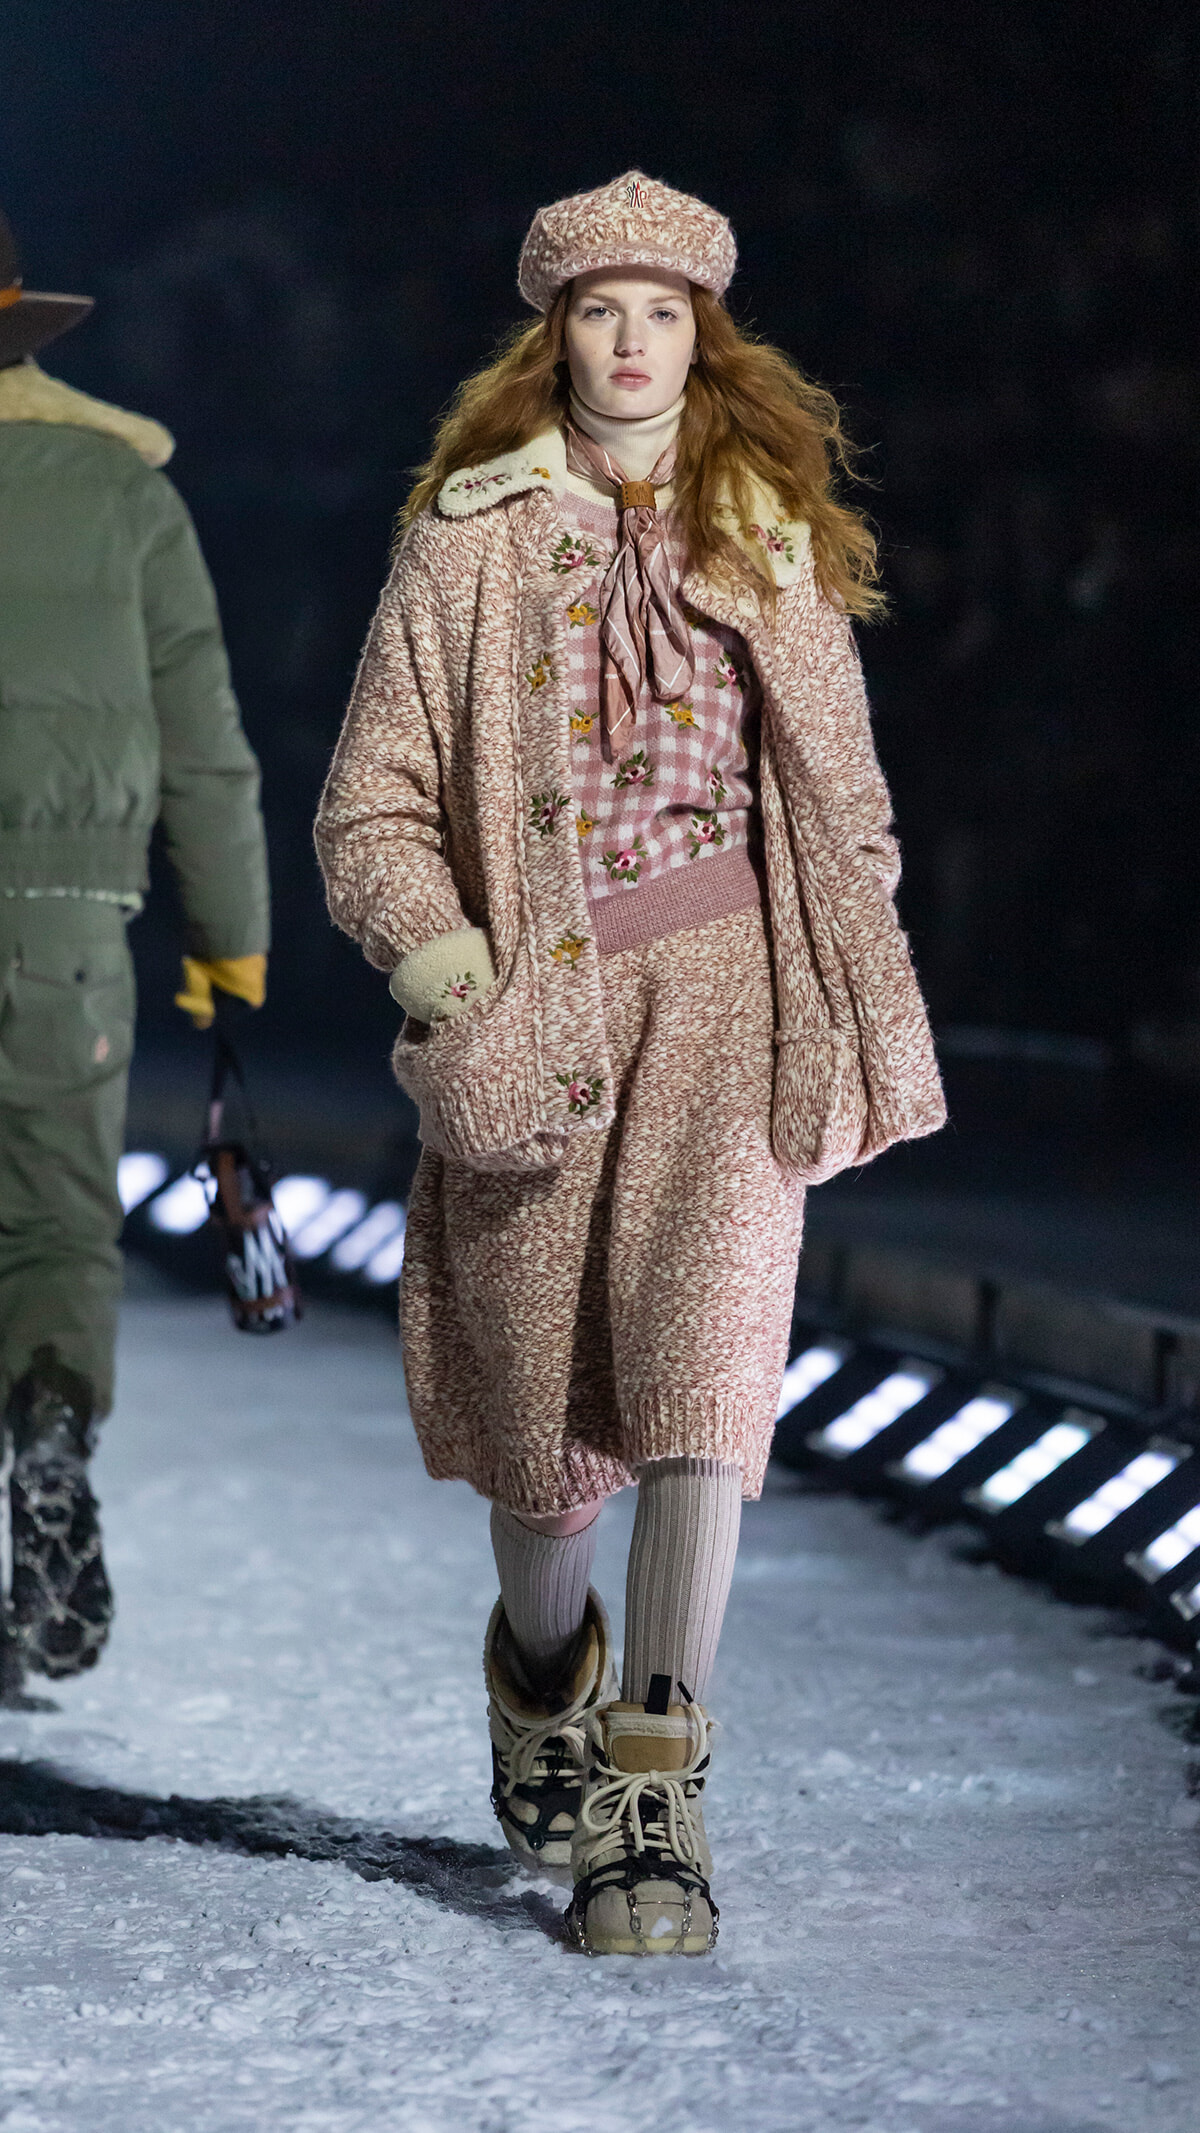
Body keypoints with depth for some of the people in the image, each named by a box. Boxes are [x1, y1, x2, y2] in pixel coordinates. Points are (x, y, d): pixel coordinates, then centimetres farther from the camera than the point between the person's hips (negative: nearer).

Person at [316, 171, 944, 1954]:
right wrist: (449, 973, -12)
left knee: (704, 1372, -16)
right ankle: (541, 1664, 40)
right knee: (538, 1404, 8)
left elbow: (844, 798, 18)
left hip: (729, 996, 0)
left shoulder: (775, 539, 10)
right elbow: (373, 805, 3)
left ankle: (655, 1799, -12)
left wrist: (854, 999, 10)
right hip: (535, 1009, 0)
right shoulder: (470, 542, 4)